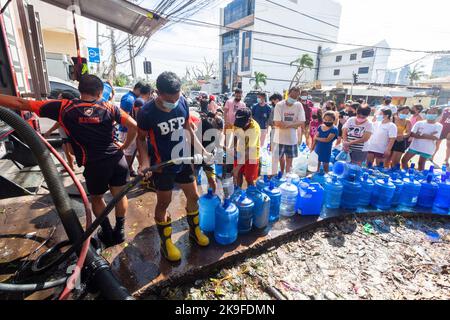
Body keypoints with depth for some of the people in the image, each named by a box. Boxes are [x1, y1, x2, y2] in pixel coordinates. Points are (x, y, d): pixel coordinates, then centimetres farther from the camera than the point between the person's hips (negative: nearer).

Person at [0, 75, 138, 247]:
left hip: (94, 165, -1)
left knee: (96, 199, 22)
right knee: (119, 195, 18)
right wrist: (125, 146, 9)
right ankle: (120, 231, 30)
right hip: (117, 159, 2)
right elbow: (133, 125, -4)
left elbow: (20, 103, 4)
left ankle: (107, 233, 31)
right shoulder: (109, 108, 3)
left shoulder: (64, 107, 0)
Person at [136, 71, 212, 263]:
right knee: (164, 203, 10)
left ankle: (194, 230, 39)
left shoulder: (183, 103, -10)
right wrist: (144, 162, -23)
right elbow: (141, 138, -7)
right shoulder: (147, 112, -21)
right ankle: (166, 242, 31)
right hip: (162, 166, -4)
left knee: (193, 196, 14)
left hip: (183, 160, 5)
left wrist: (202, 150, 2)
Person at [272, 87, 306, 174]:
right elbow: (277, 123, -18)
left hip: (292, 138, 1)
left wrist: (286, 124, -19)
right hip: (279, 138, -1)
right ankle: (281, 174, 36)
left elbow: (301, 123, -8)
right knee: (280, 158, 14)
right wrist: (293, 124, -12)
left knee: (289, 159, 9)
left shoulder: (299, 106, -4)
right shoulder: (279, 105, -12)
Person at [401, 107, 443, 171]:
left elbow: (435, 137, -15)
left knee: (421, 164, 7)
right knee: (404, 160, -1)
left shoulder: (438, 126, -3)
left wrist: (420, 135, -15)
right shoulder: (419, 123, 0)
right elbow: (412, 134, -9)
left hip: (427, 149, -2)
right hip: (415, 146, 2)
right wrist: (428, 136, -15)